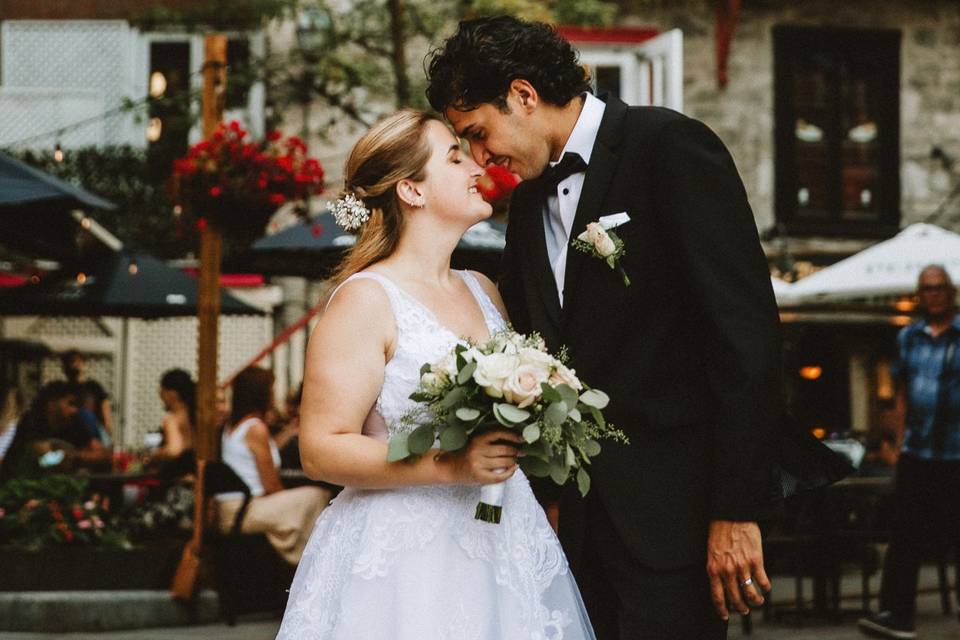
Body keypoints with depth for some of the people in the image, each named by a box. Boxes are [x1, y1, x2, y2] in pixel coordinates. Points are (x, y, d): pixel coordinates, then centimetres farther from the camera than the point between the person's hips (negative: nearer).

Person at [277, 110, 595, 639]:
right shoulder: (366, 300, -9)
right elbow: (320, 448, -15)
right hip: (406, 565, -6)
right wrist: (449, 466, -23)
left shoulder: (483, 290, 12)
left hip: (506, 550, 6)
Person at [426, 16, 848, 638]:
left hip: (673, 510, -7)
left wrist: (736, 510, -18)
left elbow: (746, 328, -15)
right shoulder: (530, 197, 14)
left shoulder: (671, 146, -9)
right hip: (590, 512, 7)